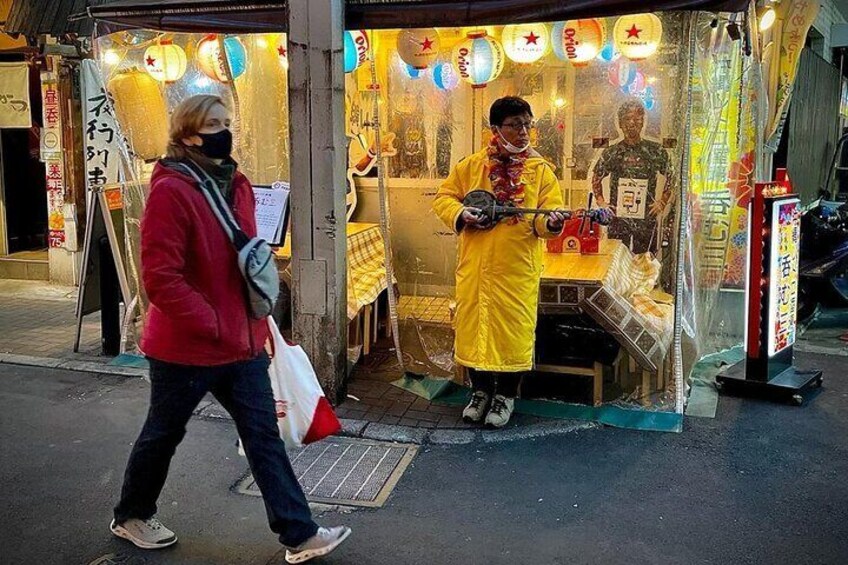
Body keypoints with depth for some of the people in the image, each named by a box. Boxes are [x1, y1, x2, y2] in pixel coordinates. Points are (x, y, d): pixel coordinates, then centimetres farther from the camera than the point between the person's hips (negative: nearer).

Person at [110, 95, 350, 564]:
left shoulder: (236, 183, 7)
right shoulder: (170, 191, -18)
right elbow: (160, 278, -23)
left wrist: (256, 320, 14)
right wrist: (213, 324, -21)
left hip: (243, 340, 7)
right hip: (187, 345, -7)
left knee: (263, 435, 7)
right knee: (164, 433, 14)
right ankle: (130, 516, 39)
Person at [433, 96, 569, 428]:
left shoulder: (540, 170, 2)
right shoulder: (471, 166, 4)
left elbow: (551, 210, -5)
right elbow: (443, 197, 8)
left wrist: (551, 221, -28)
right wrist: (460, 214, -11)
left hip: (518, 267, -1)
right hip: (476, 265, 2)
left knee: (513, 327, 3)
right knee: (473, 323, 9)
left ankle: (506, 395, 21)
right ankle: (481, 389, 28)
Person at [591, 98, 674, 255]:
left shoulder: (656, 151, 0)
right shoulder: (611, 153, 2)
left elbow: (671, 177, 11)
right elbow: (596, 178, 15)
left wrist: (662, 202, 3)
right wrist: (601, 202, 5)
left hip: (646, 219, 0)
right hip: (618, 219, 1)